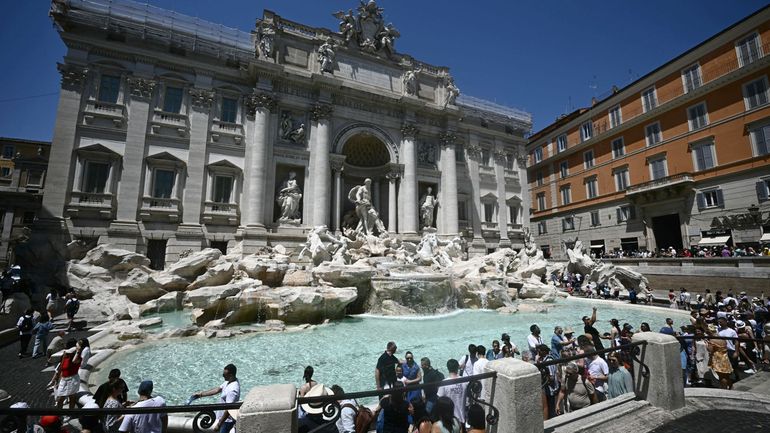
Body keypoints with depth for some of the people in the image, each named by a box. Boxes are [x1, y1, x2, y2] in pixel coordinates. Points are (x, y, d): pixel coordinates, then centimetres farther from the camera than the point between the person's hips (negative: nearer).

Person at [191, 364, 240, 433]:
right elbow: (218, 389, 6)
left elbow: (228, 409, -31)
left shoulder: (232, 390, -35)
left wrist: (218, 425, -25)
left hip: (227, 420, -9)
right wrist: (201, 394, 7)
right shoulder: (229, 381, -5)